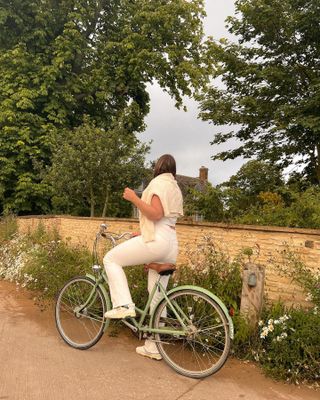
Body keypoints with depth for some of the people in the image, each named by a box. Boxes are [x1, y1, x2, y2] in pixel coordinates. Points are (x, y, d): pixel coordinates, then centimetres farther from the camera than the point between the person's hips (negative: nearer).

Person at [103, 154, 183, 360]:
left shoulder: (159, 182, -4)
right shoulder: (175, 188, 25)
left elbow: (156, 214, -18)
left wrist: (134, 198, -13)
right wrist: (142, 231, 31)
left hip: (156, 241, -9)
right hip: (171, 245, 9)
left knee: (111, 259, 4)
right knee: (157, 298, 12)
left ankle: (124, 305, -7)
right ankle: (152, 347, 20)